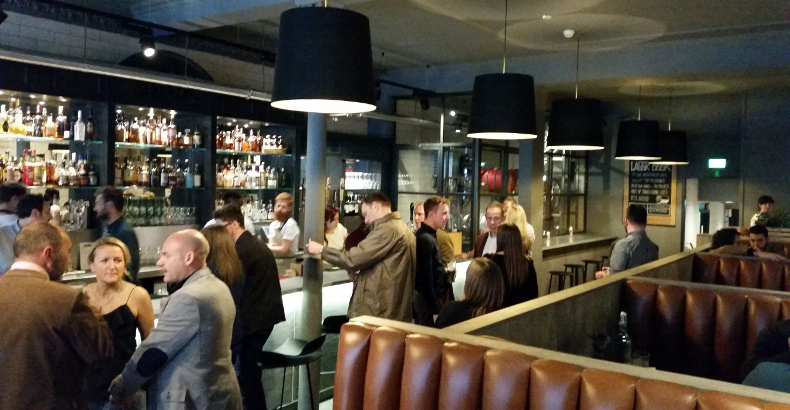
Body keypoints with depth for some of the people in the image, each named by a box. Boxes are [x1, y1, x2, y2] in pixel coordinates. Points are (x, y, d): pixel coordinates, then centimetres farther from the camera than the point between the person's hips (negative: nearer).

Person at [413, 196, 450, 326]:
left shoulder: (429, 235, 11)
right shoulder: (425, 239, -20)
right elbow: (426, 278, -23)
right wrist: (435, 310, -22)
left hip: (434, 297, 10)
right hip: (429, 300, -10)